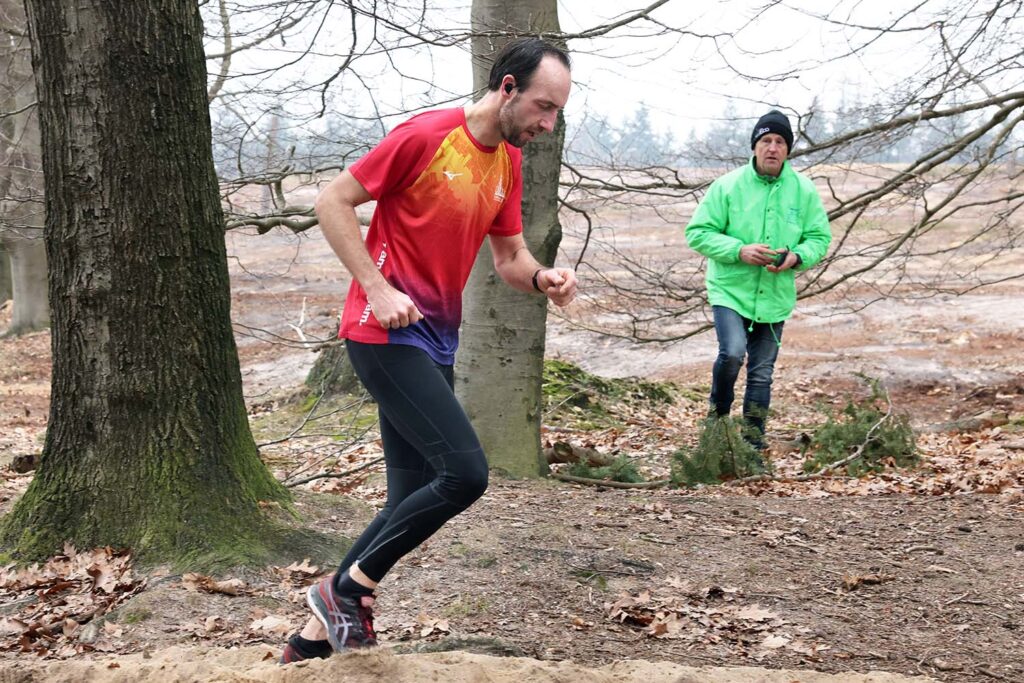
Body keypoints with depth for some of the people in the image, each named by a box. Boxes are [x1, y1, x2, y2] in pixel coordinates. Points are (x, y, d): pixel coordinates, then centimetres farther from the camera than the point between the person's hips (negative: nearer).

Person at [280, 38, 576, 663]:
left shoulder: (509, 164, 11)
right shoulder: (426, 136, -13)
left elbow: (509, 256, 18)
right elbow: (334, 202, -9)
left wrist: (543, 277, -5)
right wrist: (378, 289, -18)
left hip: (436, 342, 9)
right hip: (388, 332, -9)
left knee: (414, 501, 9)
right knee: (466, 471, -18)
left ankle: (317, 634, 20)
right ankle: (350, 588, 0)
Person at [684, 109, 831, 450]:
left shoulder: (804, 190, 0)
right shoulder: (727, 185, -8)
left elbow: (820, 237, 7)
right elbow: (698, 233, -7)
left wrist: (797, 256, -15)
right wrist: (739, 250, -21)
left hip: (775, 297, 3)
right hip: (730, 291, -3)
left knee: (762, 373, 11)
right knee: (732, 353, -25)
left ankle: (753, 440, 25)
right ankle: (718, 411, 4)